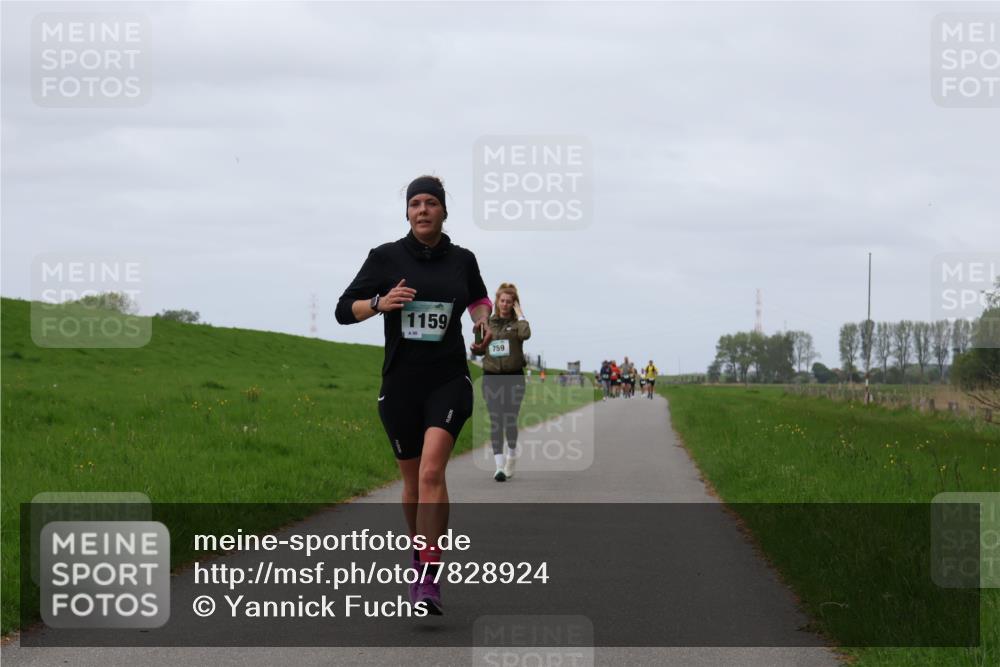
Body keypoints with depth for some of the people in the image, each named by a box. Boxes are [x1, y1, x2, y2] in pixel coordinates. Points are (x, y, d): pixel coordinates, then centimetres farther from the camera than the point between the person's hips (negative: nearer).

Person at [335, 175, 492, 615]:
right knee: (412, 480, 11)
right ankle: (421, 559, 35)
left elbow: (478, 298, 27)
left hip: (449, 381, -1)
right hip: (400, 384, 1)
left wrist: (483, 319, 6)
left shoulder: (462, 260, 6)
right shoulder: (386, 257, -1)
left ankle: (428, 582, -23)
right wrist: (379, 303, -20)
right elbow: (345, 310, -1)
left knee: (431, 471, -19)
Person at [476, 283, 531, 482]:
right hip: (491, 377, 2)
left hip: (514, 377, -2)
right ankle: (499, 465, -7)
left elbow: (525, 334, -22)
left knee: (510, 420, -1)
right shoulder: (487, 323, 9)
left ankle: (512, 453, 27)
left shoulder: (516, 322, 1)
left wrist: (519, 313, -12)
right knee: (495, 422, -5)